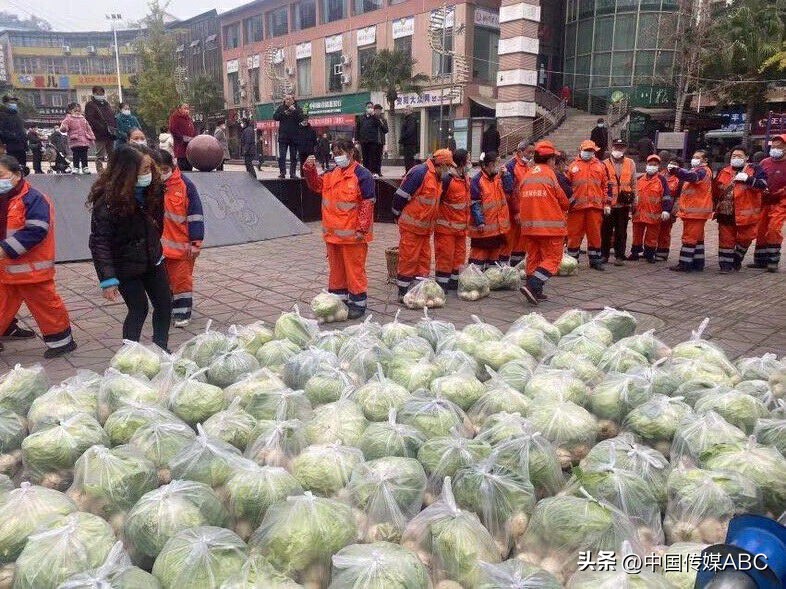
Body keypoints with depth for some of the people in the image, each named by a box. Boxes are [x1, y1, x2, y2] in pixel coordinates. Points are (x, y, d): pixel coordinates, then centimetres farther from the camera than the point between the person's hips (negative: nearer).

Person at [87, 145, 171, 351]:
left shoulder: (151, 189, -7)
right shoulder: (107, 200, -22)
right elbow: (99, 243, -23)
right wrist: (108, 279, -25)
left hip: (152, 260, 6)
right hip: (126, 266, -6)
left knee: (164, 306, 11)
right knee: (139, 310, -1)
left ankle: (161, 350, 28)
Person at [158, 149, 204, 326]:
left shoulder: (186, 186, -9)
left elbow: (196, 214, -8)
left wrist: (195, 242, -10)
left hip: (182, 245, -4)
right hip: (159, 244, 4)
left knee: (182, 279, 3)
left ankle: (183, 313, 14)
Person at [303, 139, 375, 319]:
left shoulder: (362, 175, -12)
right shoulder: (332, 174, 10)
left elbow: (367, 204, -15)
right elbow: (316, 185, 15)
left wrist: (362, 229, -17)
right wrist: (309, 169, -3)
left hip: (352, 234, -7)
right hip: (333, 232, 7)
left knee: (354, 269, 1)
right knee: (336, 268, 17)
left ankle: (358, 302, 12)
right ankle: (338, 298, 30)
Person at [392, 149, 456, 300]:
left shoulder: (437, 177, 12)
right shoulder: (420, 173, -18)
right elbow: (401, 196, -18)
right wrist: (398, 215, -7)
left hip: (425, 227, 9)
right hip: (411, 225, -9)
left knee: (424, 258, 12)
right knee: (409, 258, -3)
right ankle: (403, 292, 5)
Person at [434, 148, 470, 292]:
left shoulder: (466, 179, 9)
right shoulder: (447, 179, -17)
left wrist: (466, 221, 19)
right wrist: (436, 218, -12)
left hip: (461, 227, 8)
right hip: (446, 225, -8)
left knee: (459, 255, 13)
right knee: (445, 255, -2)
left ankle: (454, 281, 24)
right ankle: (442, 284, 7)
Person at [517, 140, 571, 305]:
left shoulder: (527, 175, 7)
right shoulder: (552, 175, -8)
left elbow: (521, 201, 11)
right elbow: (565, 201, -3)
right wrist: (562, 212, 17)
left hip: (529, 226, 6)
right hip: (551, 226, -6)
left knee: (533, 258, 13)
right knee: (552, 259, 1)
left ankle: (536, 293, 16)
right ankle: (532, 286, -14)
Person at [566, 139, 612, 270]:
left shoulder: (601, 166, 12)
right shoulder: (573, 166, 7)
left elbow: (607, 185, 11)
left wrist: (607, 203, 6)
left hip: (595, 206, 1)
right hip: (576, 205, -1)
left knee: (595, 234, 6)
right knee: (574, 233, 2)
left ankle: (595, 260, 14)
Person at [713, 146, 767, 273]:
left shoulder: (755, 169, -1)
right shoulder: (724, 172, 11)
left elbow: (762, 184, -16)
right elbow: (716, 190, 20)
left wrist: (747, 179, -29)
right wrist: (716, 206, 19)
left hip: (745, 213, -3)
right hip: (726, 213, 3)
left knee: (744, 238, 7)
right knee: (726, 239, 3)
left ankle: (737, 260, 27)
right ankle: (726, 264, 9)